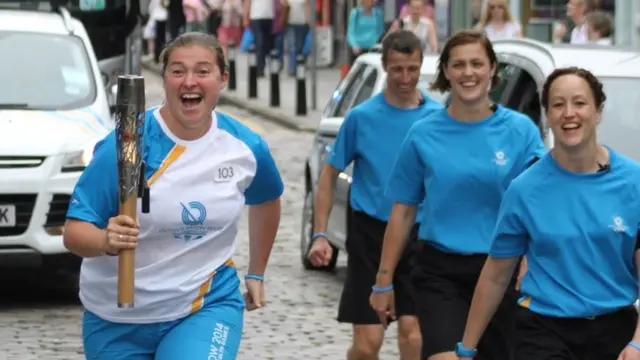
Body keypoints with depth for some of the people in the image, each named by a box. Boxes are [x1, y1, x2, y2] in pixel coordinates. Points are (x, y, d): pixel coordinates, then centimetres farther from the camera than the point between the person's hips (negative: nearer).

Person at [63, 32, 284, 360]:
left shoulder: (246, 147, -4)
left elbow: (266, 202, 20)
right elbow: (74, 232, -18)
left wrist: (256, 274, 24)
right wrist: (107, 241, -39)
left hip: (209, 308, 1)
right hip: (117, 320, -1)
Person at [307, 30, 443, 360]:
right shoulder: (362, 117, -3)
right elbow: (330, 175, 4)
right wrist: (320, 235, -3)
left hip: (418, 236, 1)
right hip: (370, 234, -1)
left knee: (413, 333, -9)